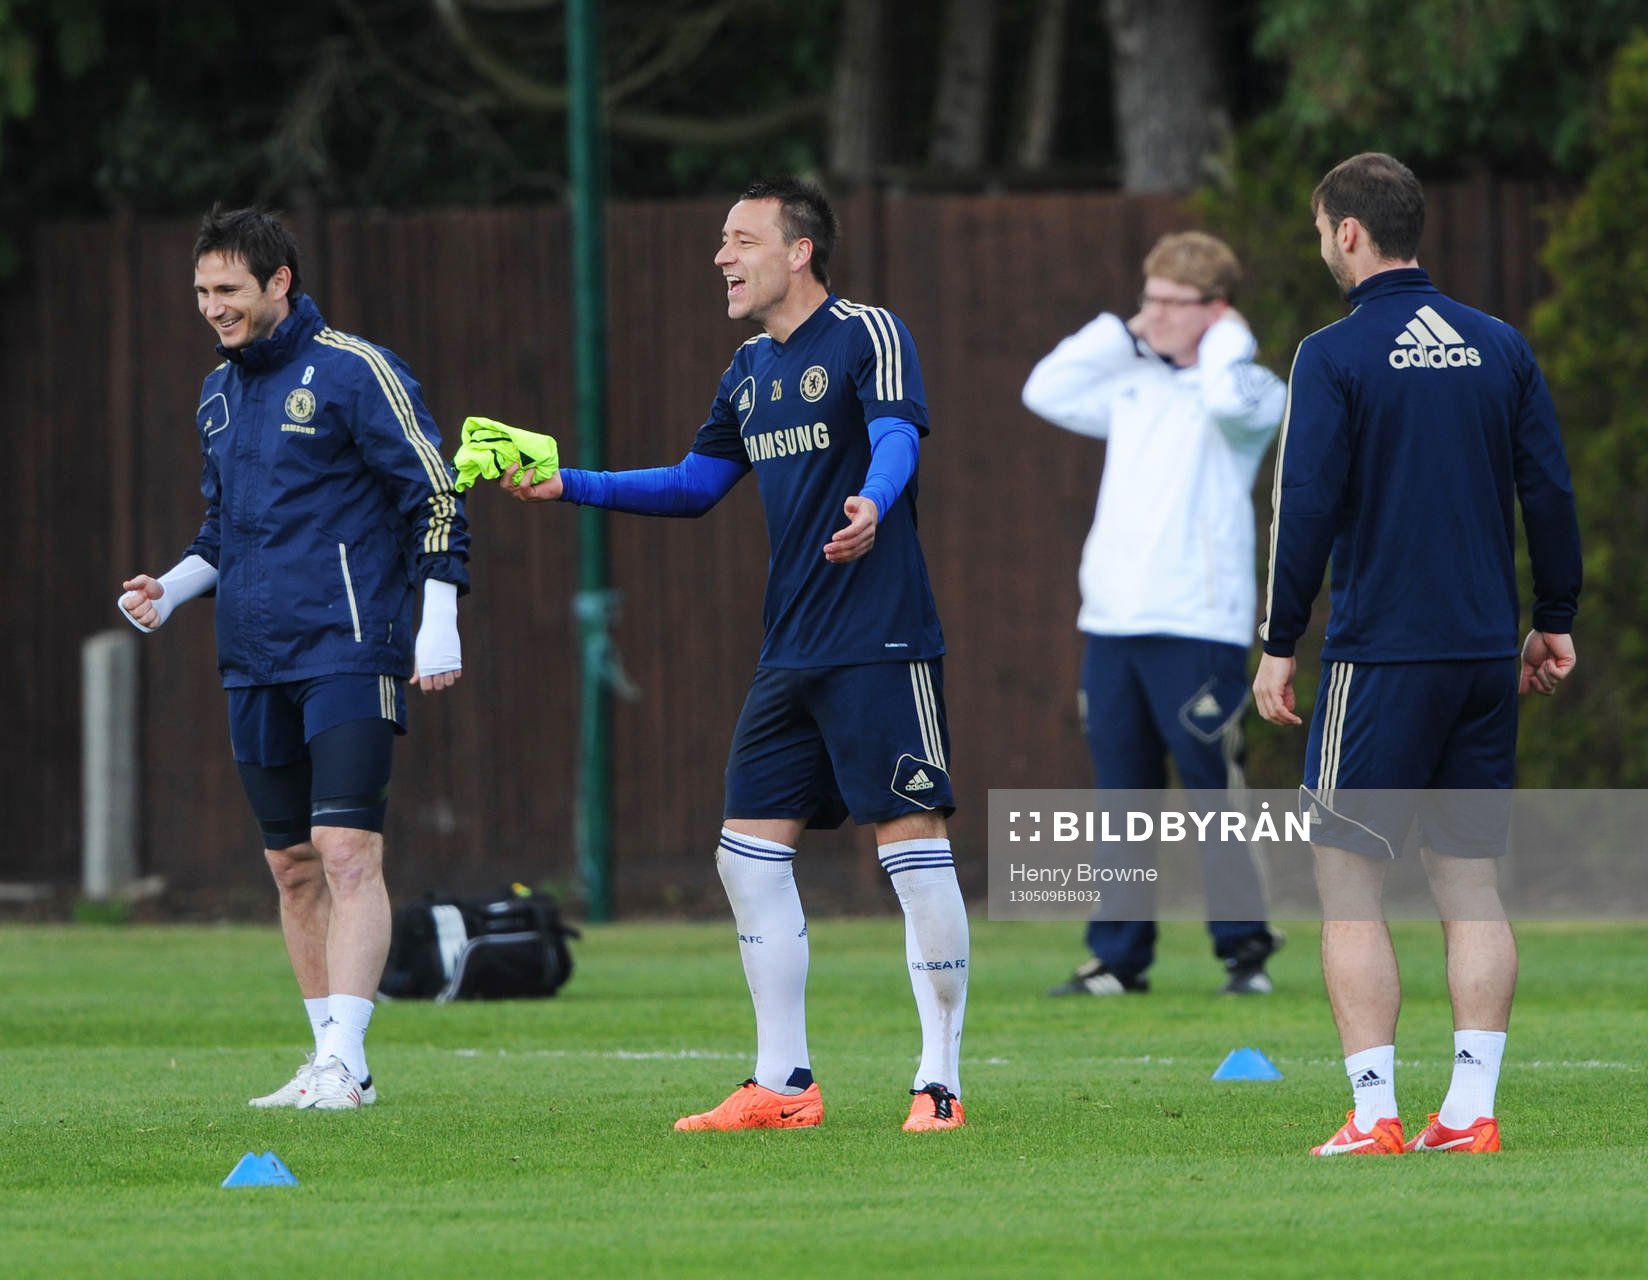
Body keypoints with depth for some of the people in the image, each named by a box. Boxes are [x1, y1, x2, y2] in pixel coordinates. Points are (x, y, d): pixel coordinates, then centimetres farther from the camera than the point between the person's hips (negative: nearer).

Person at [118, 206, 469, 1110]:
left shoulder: (353, 372, -6)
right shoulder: (220, 393, 15)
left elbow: (434, 494, -7)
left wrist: (439, 621, -13)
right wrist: (173, 587, 9)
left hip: (347, 654, -7)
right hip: (254, 663, 7)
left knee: (347, 851, -15)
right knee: (292, 864, 8)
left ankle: (344, 1057, -19)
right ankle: (331, 1065, 13)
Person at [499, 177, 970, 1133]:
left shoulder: (868, 335, -7)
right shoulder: (750, 370, 17)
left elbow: (897, 438, -25)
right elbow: (696, 485, 26)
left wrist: (871, 506, -46)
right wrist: (567, 487, 18)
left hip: (882, 644, -9)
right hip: (792, 653, 9)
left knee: (913, 845, -8)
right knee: (750, 854, 6)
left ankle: (942, 1082, -4)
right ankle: (784, 1084, 13)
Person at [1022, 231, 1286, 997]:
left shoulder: (1247, 390, -2)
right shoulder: (1133, 386, 18)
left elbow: (1229, 400, -25)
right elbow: (1046, 391, 17)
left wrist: (1227, 337, -6)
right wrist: (1120, 332, 14)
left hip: (1199, 626, -6)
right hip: (1111, 620, 6)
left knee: (1212, 793, -4)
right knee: (1121, 798, 7)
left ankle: (1245, 948, 5)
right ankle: (1118, 956, 11)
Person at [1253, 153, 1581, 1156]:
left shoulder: (1335, 357, -7)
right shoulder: (1499, 347, 7)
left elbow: (1307, 509, -10)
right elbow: (1550, 492, 7)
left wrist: (1280, 646, -3)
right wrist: (1555, 621, 16)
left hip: (1379, 655, -5)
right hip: (1486, 655, 5)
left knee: (1350, 883, 0)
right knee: (1472, 883, 9)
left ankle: (1374, 1113, -8)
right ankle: (1471, 1110, 3)